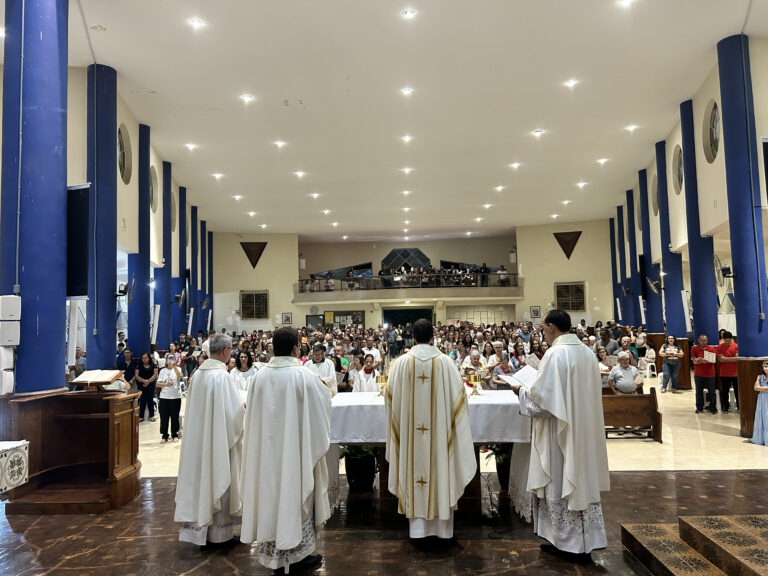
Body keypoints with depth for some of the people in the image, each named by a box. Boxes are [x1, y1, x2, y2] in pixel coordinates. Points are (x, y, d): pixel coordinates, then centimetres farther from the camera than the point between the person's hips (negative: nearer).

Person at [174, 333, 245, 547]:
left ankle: (199, 529, 27)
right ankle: (218, 533, 18)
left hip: (197, 437, 7)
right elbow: (234, 411, -19)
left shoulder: (198, 373, 2)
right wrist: (244, 411, 3)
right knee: (218, 480, 5)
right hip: (219, 438, -7)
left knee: (200, 477, 15)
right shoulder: (222, 375, -20)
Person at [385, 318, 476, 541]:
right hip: (439, 429, 0)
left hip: (410, 429, 0)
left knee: (415, 464, 9)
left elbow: (392, 396, 3)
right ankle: (442, 525, 21)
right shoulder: (445, 361, -7)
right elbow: (457, 395, -1)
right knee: (439, 465, 11)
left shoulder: (402, 362, -6)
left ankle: (418, 526, 16)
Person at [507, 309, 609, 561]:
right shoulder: (587, 352, 6)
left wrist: (521, 390, -1)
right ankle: (585, 541, 25)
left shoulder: (555, 354, -19)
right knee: (583, 480, 15)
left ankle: (568, 544, 16)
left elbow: (540, 396, -20)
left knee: (561, 483, 4)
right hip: (584, 430, 8)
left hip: (561, 432, -8)